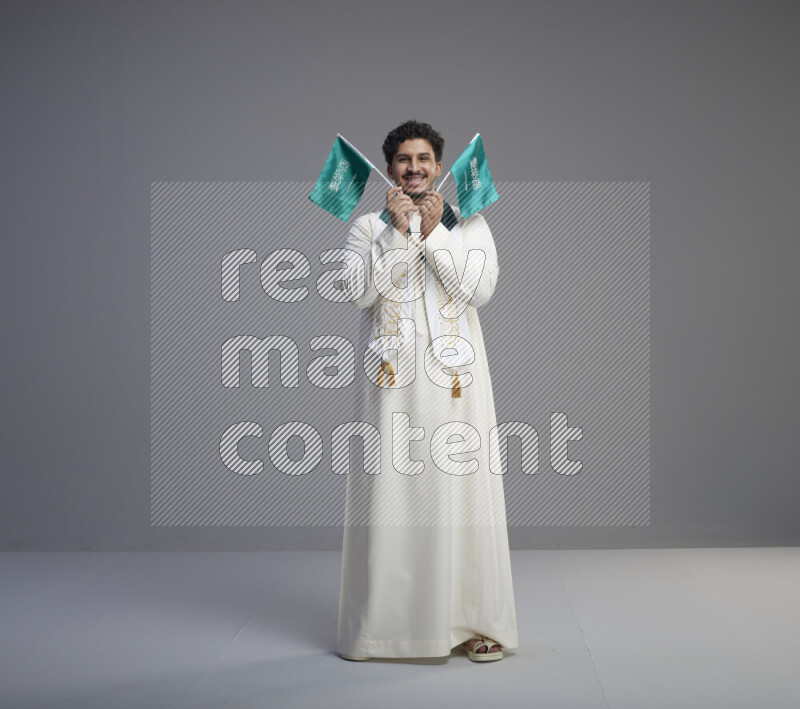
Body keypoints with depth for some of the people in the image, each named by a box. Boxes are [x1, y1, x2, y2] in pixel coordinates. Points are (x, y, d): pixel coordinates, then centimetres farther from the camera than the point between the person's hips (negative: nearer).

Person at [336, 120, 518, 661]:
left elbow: (479, 291, -6)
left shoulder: (470, 225, 9)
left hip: (453, 377, 0)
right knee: (389, 490, 0)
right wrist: (399, 231, -10)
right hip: (392, 376, 0)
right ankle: (385, 620, 12)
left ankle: (475, 621, 10)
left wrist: (433, 233, -9)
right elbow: (359, 292, -7)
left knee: (460, 489, -1)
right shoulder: (368, 227, 8)